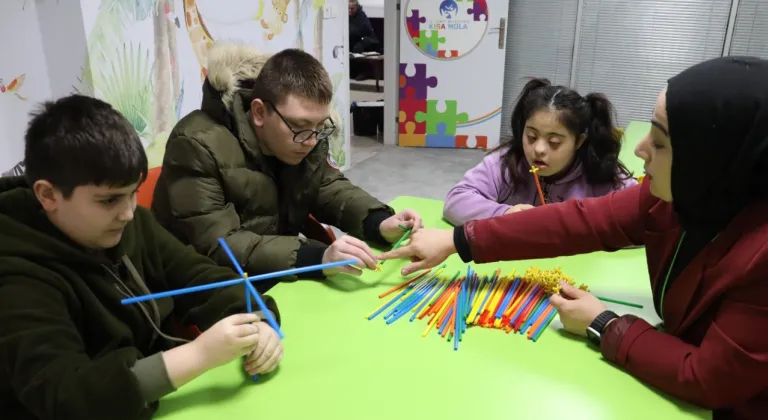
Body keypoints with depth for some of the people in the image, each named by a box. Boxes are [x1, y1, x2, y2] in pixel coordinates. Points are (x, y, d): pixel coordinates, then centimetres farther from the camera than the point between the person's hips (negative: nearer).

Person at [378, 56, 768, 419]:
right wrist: (457, 241, -13)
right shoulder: (675, 192, -14)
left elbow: (709, 380, -27)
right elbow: (583, 220, -13)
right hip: (683, 352, 5)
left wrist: (603, 326, -18)